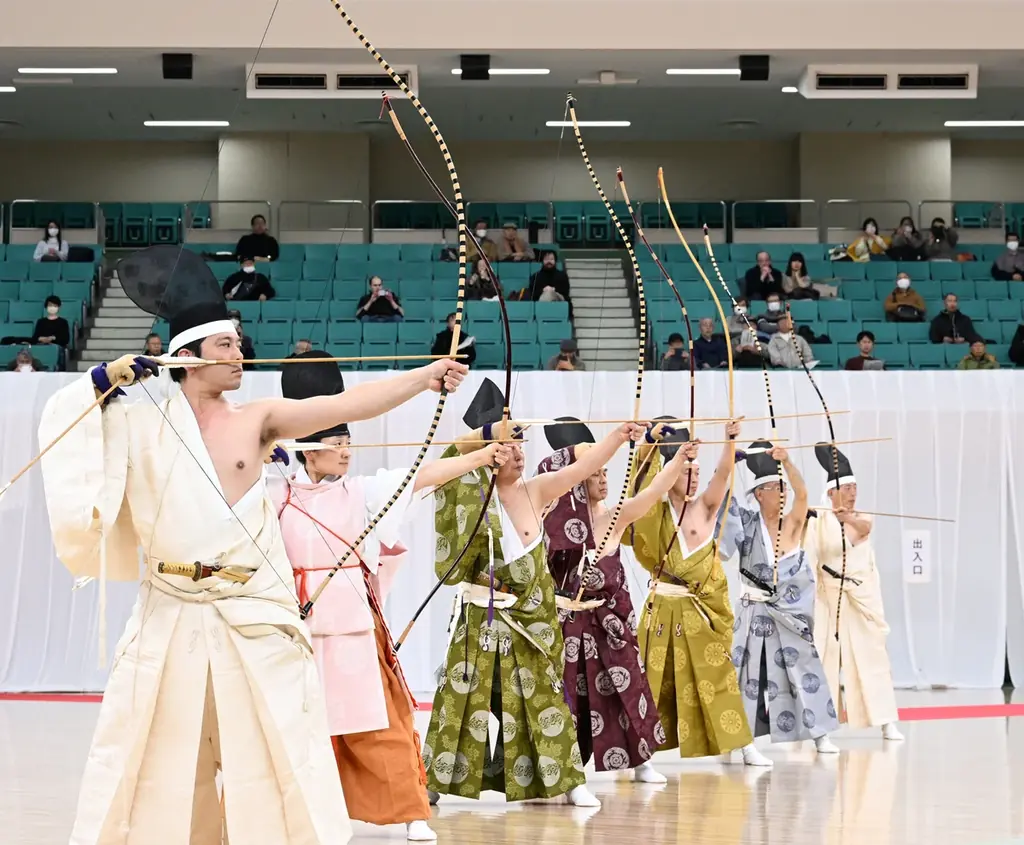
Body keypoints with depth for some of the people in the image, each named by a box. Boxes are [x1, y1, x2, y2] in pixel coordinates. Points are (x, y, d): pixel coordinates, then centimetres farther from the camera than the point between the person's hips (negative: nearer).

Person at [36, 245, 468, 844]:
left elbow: (347, 406, -11)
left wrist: (424, 378, -21)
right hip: (169, 617, 1)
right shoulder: (144, 423, 5)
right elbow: (61, 415, 13)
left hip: (253, 618, -1)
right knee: (153, 759, 9)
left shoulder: (256, 420, 1)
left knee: (279, 753, -3)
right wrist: (105, 379, -1)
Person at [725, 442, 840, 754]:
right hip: (756, 611, -1)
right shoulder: (748, 525, 1)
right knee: (747, 671, 0)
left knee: (804, 668, 2)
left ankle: (819, 735, 8)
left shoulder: (792, 524, 1)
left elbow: (802, 493, -16)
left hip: (790, 611, 1)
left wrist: (787, 462, -31)